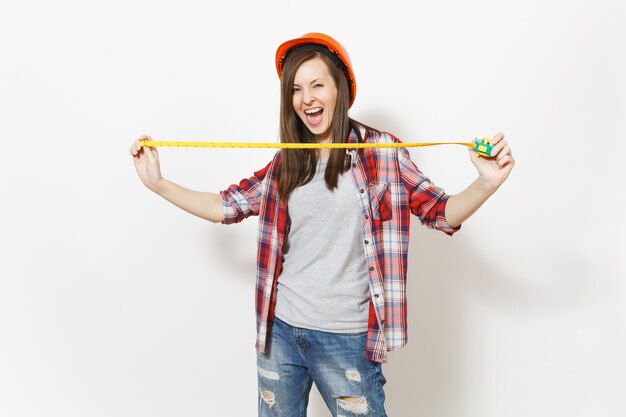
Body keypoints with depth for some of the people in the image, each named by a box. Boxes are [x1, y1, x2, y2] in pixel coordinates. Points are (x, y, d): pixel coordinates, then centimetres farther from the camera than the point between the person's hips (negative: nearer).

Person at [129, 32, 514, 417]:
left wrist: (487, 184, -22)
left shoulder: (380, 152, -5)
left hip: (346, 339, -4)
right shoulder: (285, 163, 5)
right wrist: (157, 183, 4)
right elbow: (226, 206, 10)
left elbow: (440, 212, -4)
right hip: (278, 330, 4)